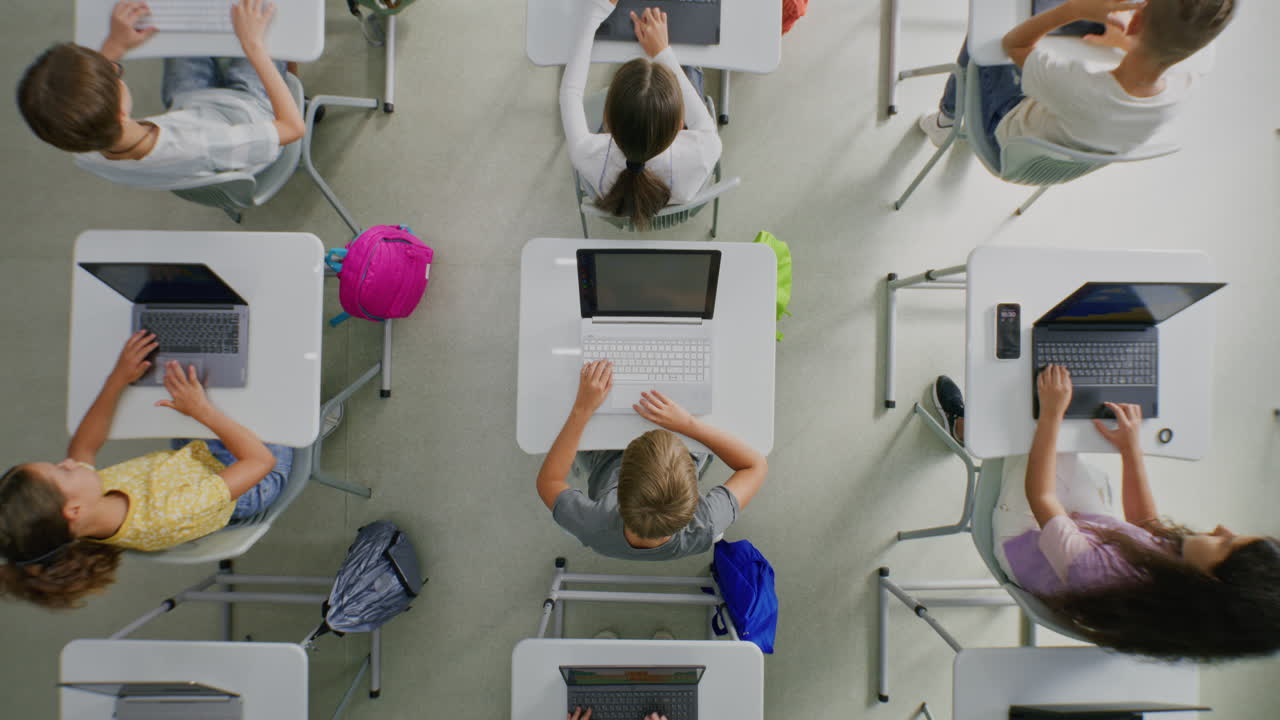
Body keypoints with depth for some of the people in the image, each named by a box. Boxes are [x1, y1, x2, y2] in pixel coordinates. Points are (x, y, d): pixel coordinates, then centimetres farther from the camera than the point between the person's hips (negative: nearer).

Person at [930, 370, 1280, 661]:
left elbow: (1040, 496, -35)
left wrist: (1052, 413, -32)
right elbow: (1145, 522, -2)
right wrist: (1131, 447, -4)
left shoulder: (1103, 579, -46)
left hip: (1021, 538, -6)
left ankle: (963, 427, 30)